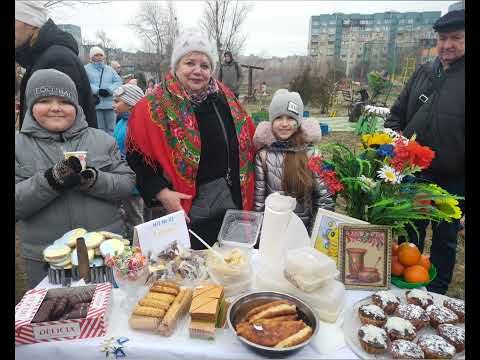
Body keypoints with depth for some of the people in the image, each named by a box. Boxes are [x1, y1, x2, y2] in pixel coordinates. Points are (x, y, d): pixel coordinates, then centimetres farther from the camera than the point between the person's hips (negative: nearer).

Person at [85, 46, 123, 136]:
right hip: (95, 103, -3)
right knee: (99, 129, 0)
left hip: (110, 103, 3)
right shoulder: (87, 68, 7)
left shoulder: (110, 69, 19)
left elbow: (118, 81, 6)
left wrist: (108, 90, -10)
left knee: (111, 129, 5)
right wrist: (98, 91, -18)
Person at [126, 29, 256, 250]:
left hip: (231, 201, 5)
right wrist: (161, 193, -18)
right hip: (184, 209, -5)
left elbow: (246, 140, 14)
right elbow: (136, 158, -9)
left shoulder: (224, 97, 4)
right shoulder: (154, 107, -11)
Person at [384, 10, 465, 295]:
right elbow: (398, 114, 12)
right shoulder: (423, 73, 7)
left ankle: (436, 293, 35)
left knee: (445, 239, 15)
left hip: (453, 181, -3)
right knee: (410, 235, 18)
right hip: (413, 174, 4)